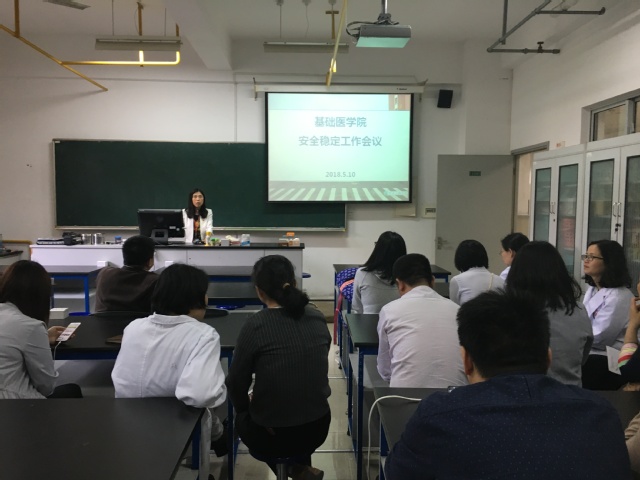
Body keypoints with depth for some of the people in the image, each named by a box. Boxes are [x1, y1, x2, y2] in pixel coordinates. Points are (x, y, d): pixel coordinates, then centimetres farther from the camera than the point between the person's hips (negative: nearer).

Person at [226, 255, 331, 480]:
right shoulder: (318, 318, -5)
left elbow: (236, 382, -10)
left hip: (271, 434, -4)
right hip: (317, 427, 4)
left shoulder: (255, 325, -18)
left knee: (242, 417, 29)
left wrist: (245, 406, 12)